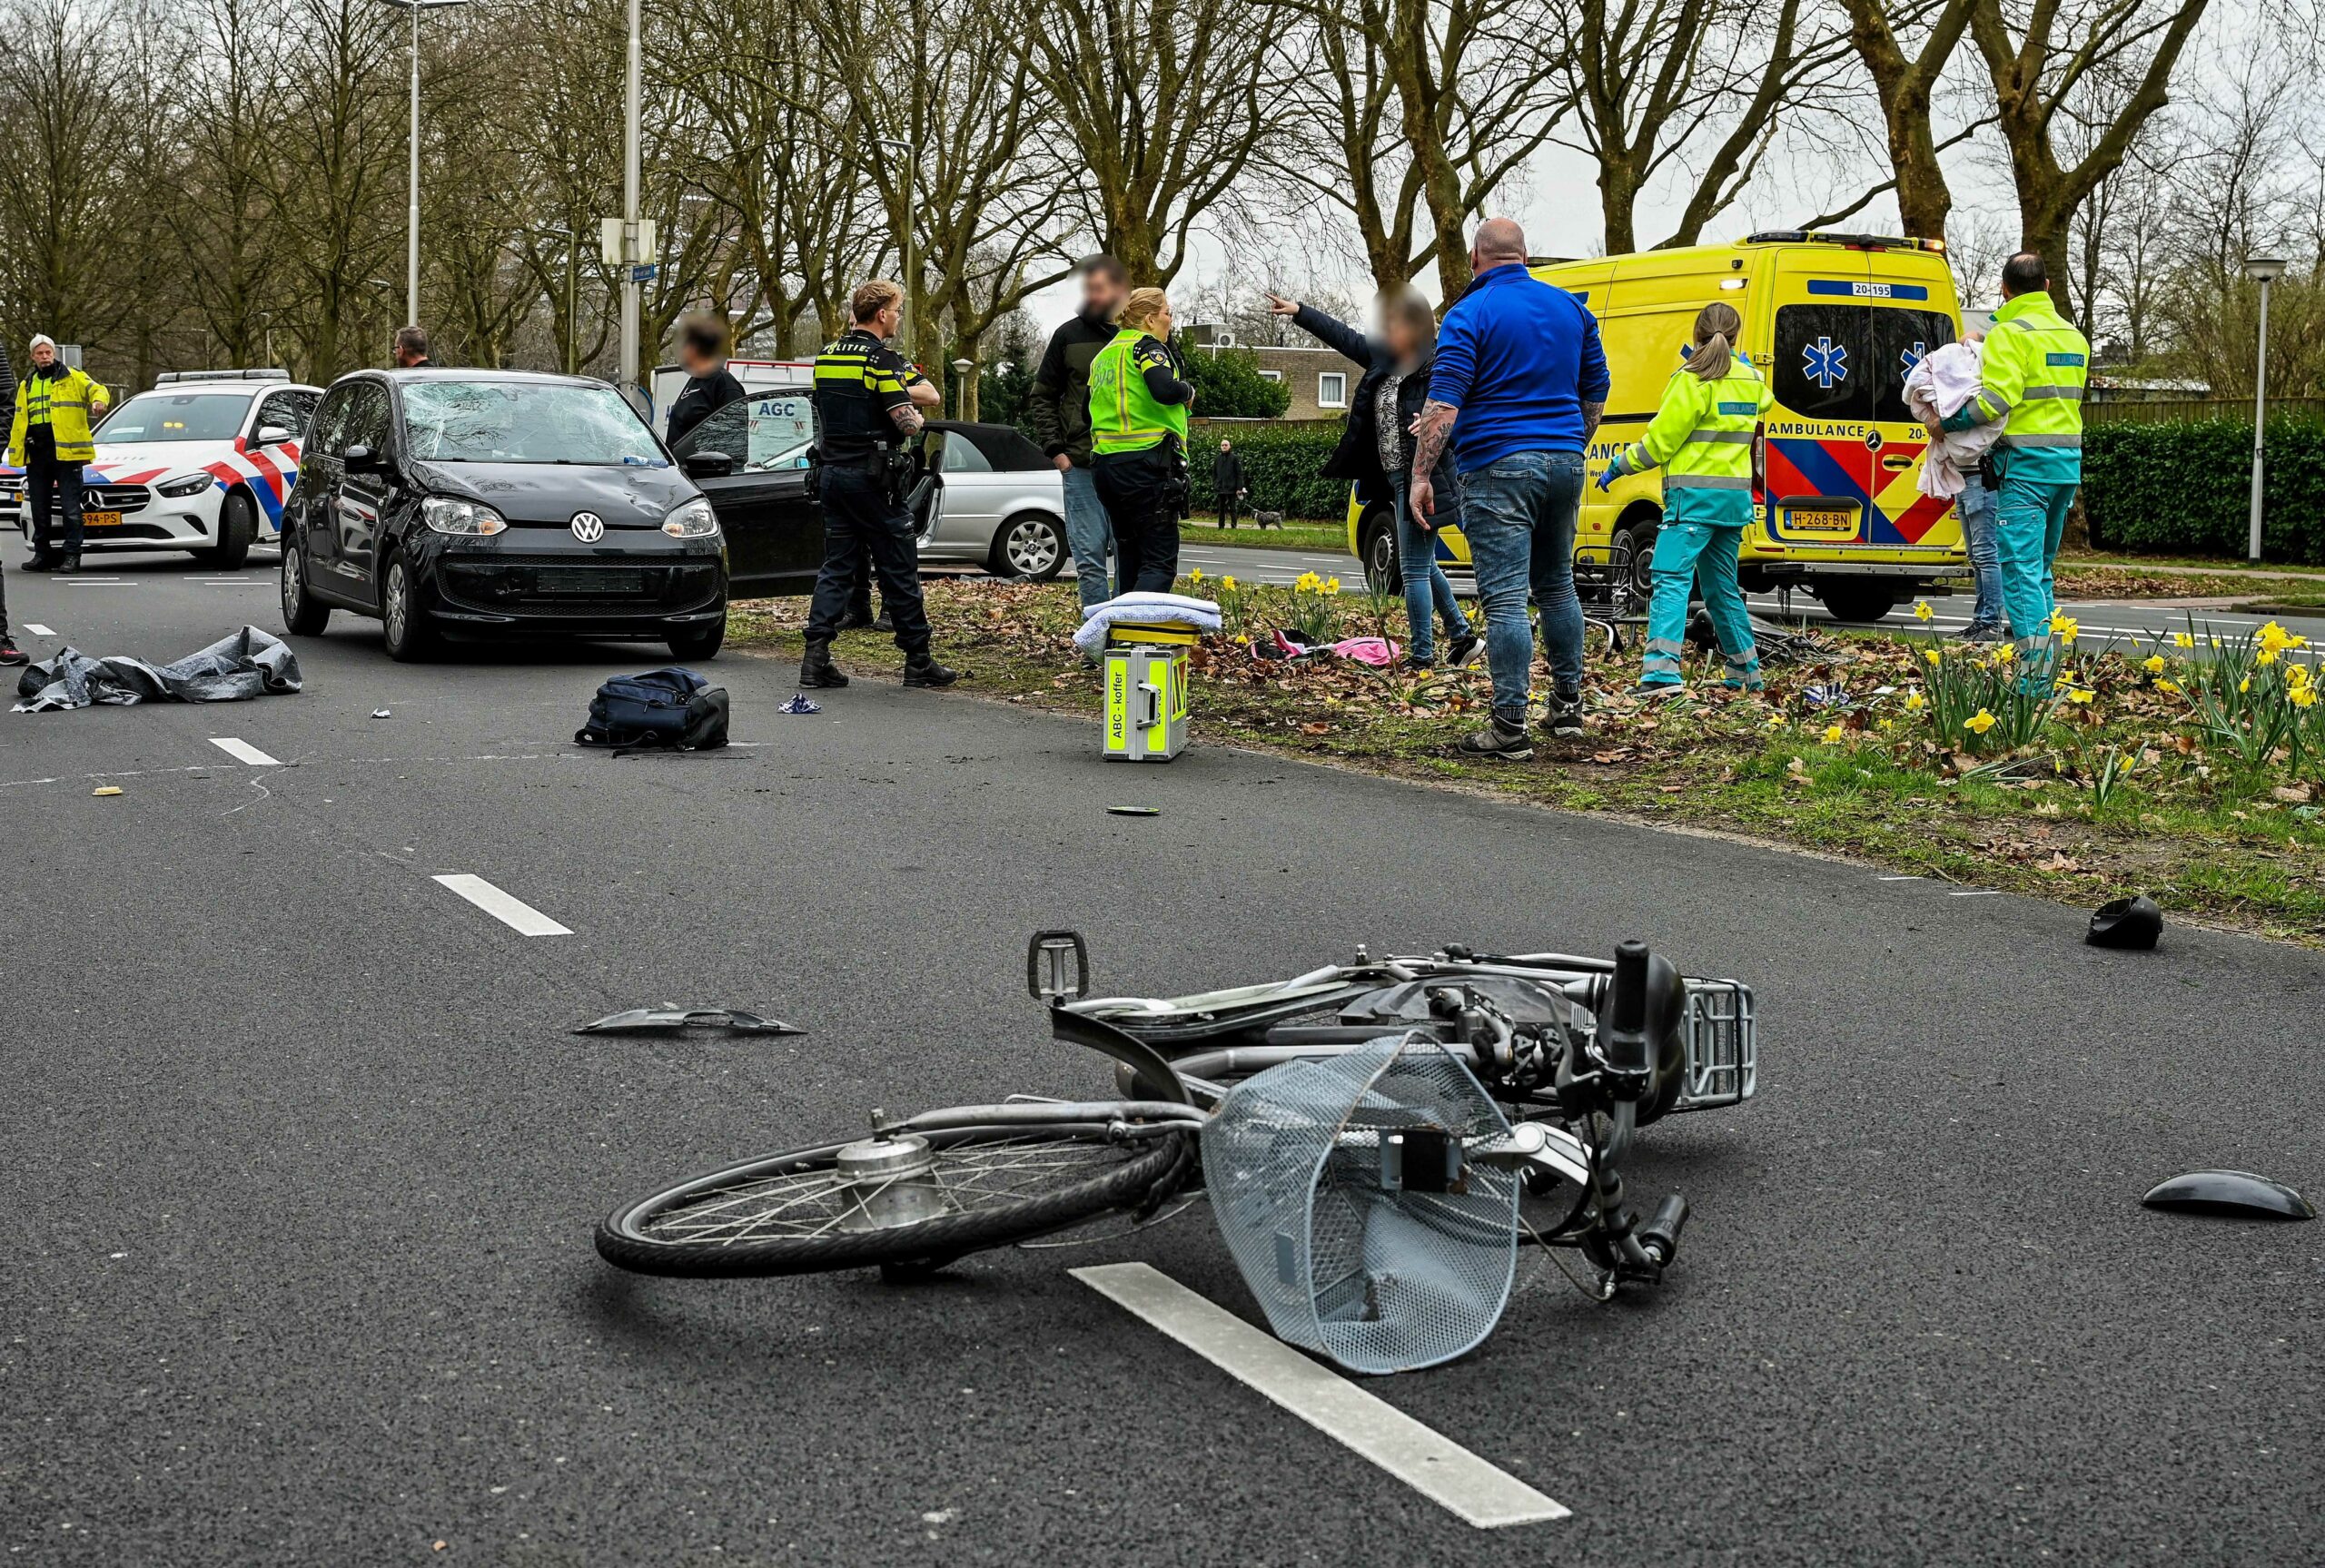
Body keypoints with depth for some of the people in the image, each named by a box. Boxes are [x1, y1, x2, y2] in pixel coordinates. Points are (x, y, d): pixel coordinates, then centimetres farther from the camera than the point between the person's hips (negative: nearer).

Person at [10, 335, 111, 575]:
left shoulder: (72, 378, 6)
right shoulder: (26, 386, 21)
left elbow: (96, 390, -4)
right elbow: (19, 421, 20)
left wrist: (98, 400, -28)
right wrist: (15, 451, 13)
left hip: (66, 453, -5)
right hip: (36, 455, 5)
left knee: (70, 508, -7)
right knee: (39, 508, 9)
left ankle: (71, 555, -4)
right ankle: (42, 554, 17)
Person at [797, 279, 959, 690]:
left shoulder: (826, 356, 12)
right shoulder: (882, 359, -13)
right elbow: (908, 422, -17)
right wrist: (914, 416, 4)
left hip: (831, 471, 7)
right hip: (872, 476, -7)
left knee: (836, 565, 9)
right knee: (898, 570, 1)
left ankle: (816, 656, -2)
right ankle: (918, 661, 8)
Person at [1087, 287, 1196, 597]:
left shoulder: (1103, 355, 20)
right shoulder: (1146, 345, -5)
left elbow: (1089, 409, 18)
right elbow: (1165, 389, -23)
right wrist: (1188, 390, -4)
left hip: (1104, 463, 8)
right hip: (1146, 463, -8)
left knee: (1128, 559, 12)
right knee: (1161, 562, -10)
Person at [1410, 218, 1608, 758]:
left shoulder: (1470, 314, -8)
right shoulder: (1570, 308, 11)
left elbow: (1443, 404, -15)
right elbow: (1595, 392, 17)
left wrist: (1421, 475, -13)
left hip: (1499, 467, -6)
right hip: (1564, 461, 6)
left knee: (1505, 597, -8)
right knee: (1556, 585, 20)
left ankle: (1510, 727, -10)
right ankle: (1567, 704, 27)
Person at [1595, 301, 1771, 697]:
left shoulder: (1692, 380, -11)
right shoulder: (1749, 379, 11)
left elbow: (1660, 440, -11)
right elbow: (1764, 400, 37)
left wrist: (1620, 464, 0)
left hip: (1695, 495, -7)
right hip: (1735, 496, 8)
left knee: (1671, 579, -14)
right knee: (1722, 586, 18)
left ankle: (1663, 671, -28)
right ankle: (1746, 672, 25)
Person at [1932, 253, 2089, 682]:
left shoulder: (2010, 334, -9)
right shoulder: (2074, 336, 17)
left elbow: (1996, 399, -21)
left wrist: (1947, 424, -9)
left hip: (2025, 460, -8)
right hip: (2068, 460, 8)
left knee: (2020, 565, -9)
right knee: (2041, 566, 15)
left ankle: (2035, 670, -17)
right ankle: (2047, 671, 15)